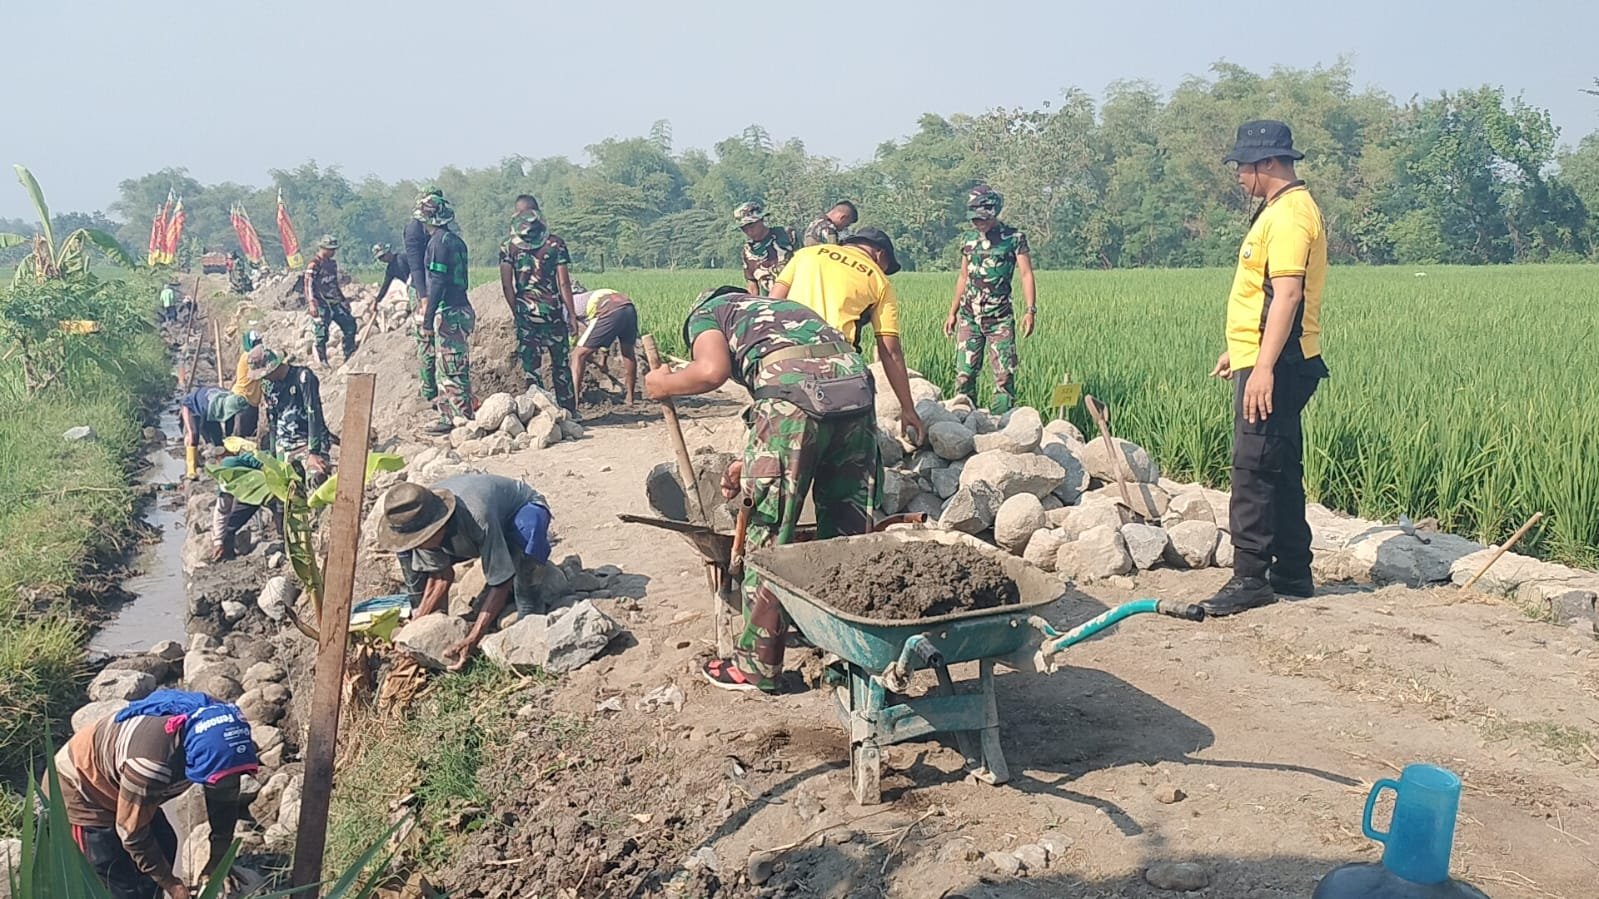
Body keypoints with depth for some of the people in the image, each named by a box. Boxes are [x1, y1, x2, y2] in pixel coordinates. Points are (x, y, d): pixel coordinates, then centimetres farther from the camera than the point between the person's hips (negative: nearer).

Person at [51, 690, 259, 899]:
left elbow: (225, 799, -5)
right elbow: (131, 831, -26)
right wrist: (170, 882, -16)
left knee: (164, 846, 7)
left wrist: (218, 860, -5)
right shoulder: (150, 763, -42)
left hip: (114, 781, 7)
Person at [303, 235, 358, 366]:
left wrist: (343, 299, 25)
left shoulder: (332, 263, 15)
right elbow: (309, 284, -16)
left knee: (350, 324, 3)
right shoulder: (314, 264, -10)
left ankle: (349, 357, 12)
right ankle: (322, 361, 5)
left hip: (334, 302, 8)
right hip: (320, 303, -8)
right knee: (322, 333, -5)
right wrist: (311, 303, -26)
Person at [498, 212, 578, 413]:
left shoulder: (508, 246, 0)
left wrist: (516, 312, 10)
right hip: (553, 311, 0)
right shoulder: (555, 244, -2)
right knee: (561, 364, 10)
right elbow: (564, 283, -4)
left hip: (525, 313, 0)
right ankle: (568, 411, 14)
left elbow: (507, 285, -2)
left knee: (530, 366, 5)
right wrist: (572, 314, 2)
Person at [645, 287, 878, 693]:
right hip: (856, 384, 7)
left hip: (795, 392, -7)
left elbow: (712, 370, -2)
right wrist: (753, 462, 37)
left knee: (769, 536, 5)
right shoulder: (774, 307, 40)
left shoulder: (706, 312, 22)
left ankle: (758, 666, 14)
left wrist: (664, 385, 16)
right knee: (849, 529, 17)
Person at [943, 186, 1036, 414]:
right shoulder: (970, 238, 11)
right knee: (964, 373, 1)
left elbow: (1026, 275, -6)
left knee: (1004, 374, -6)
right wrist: (952, 312, 17)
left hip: (1000, 317, -3)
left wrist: (1030, 310, -17)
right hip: (969, 316, 4)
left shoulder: (1014, 238, -1)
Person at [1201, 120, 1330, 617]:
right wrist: (1236, 351, 29)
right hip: (1265, 360, 11)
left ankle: (1250, 578, -5)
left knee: (1254, 469, -9)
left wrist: (1263, 367, -28)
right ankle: (1293, 573, 22)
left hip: (1274, 366, -11)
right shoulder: (1281, 210, 19)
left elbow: (1287, 296, -24)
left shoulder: (1288, 216, -14)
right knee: (1280, 470, 14)